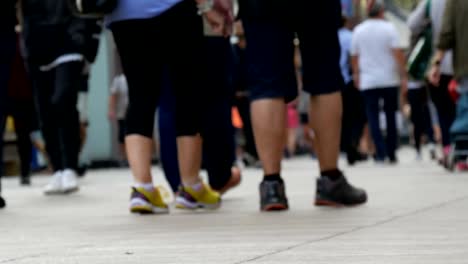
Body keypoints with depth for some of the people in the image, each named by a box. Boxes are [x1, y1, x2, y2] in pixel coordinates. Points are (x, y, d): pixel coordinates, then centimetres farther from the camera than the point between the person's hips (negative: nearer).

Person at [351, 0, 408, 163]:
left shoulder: (359, 31, 4)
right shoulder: (389, 28, -4)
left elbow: (354, 56, 9)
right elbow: (398, 54, -11)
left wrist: (356, 75, 23)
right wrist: (403, 76, -7)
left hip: (368, 82, 1)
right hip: (389, 80, -1)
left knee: (373, 118, 1)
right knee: (391, 117, 11)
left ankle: (380, 153, -12)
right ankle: (392, 154, 13)